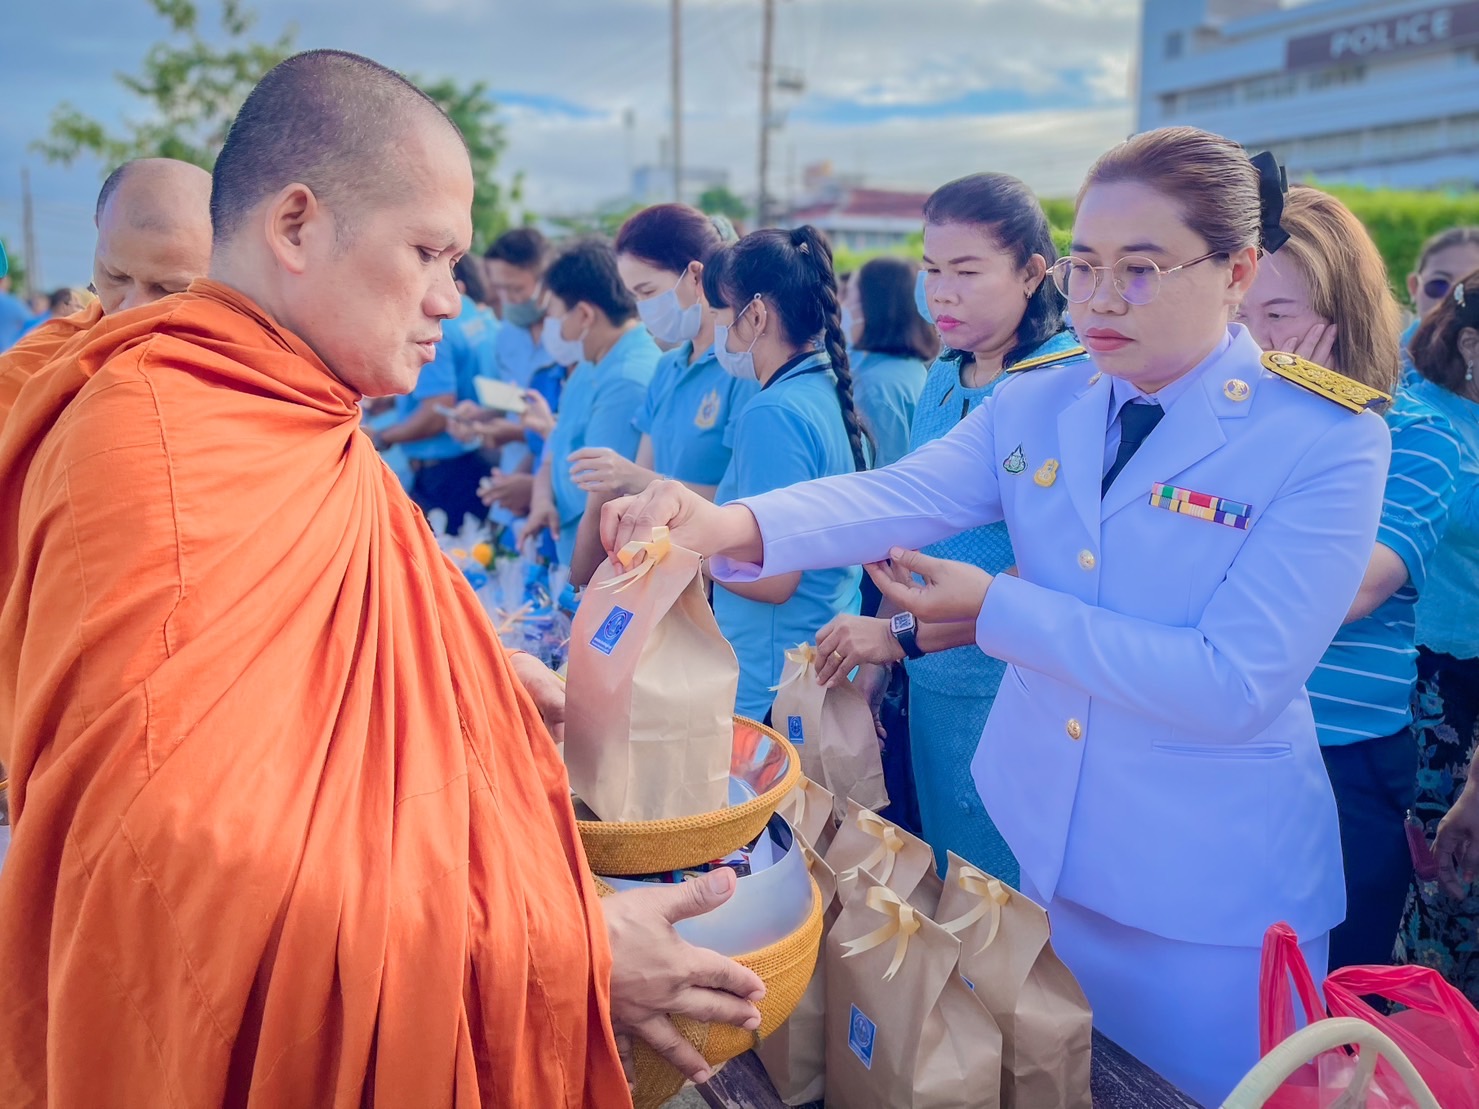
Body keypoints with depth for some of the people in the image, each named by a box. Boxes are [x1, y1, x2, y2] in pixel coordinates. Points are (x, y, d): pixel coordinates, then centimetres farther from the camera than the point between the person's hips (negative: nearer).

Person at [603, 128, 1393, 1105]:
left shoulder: (1328, 440, -14)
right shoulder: (1033, 408, 0)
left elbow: (1234, 685, -21)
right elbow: (896, 499, -16)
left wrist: (996, 607, -21)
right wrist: (728, 525, -35)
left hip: (1213, 891, -4)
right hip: (1035, 849, 4)